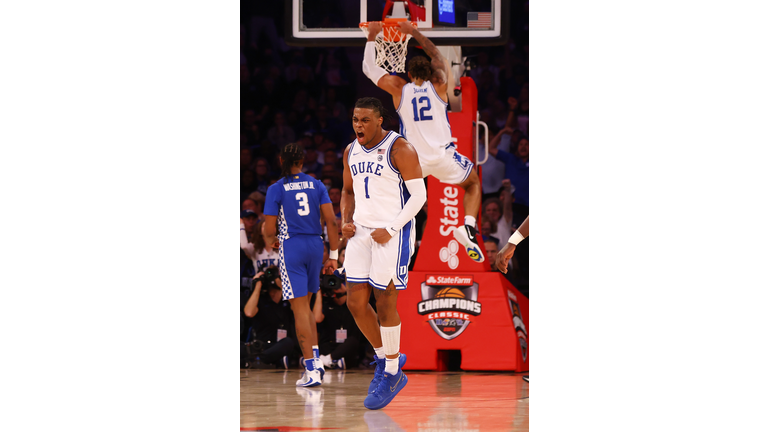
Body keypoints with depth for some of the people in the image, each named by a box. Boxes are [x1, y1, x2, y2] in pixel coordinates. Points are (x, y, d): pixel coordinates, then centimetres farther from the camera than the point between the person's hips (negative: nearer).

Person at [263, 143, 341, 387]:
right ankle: (315, 360, 11)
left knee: (300, 308, -4)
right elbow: (331, 222, 0)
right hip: (315, 245, 4)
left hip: (291, 247, -4)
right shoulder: (317, 186, 5)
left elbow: (269, 231, -5)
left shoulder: (276, 189, -4)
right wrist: (334, 255, 5)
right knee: (305, 307, 20)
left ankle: (311, 370, -11)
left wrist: (269, 243, 18)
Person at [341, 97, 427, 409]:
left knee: (385, 304, -5)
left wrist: (391, 230, -18)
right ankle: (385, 359, 22)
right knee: (356, 303, 2)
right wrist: (345, 221, 4)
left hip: (393, 234, -7)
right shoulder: (351, 152, 10)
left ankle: (391, 375, 7)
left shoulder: (400, 149, -11)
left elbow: (419, 195, -12)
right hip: (361, 232, 7)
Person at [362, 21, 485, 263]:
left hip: (413, 158, 0)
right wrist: (414, 33, 33)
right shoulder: (439, 85, 3)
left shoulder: (399, 89, 3)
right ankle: (468, 227, -2)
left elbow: (369, 68, 16)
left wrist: (371, 37, 28)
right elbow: (437, 55, 23)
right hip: (443, 156, 0)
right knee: (473, 184, 22)